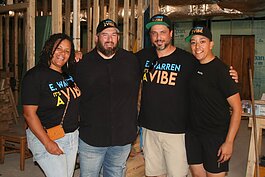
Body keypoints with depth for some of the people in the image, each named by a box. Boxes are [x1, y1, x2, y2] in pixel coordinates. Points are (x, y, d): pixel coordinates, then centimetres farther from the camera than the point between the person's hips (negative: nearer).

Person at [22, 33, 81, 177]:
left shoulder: (69, 73, 5)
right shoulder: (34, 76, -14)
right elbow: (29, 114, -16)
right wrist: (47, 142, -19)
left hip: (72, 136, 7)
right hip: (46, 137, -7)